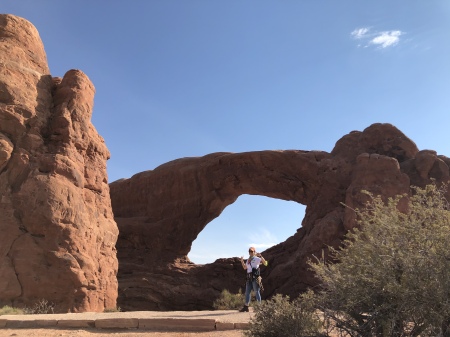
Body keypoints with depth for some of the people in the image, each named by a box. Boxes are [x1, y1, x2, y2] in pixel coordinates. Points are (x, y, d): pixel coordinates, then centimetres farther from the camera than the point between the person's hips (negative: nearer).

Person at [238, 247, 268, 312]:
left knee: (257, 292, -3)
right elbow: (245, 267, 27)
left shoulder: (257, 259, -4)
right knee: (247, 292, 8)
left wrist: (261, 257, -27)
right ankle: (246, 307, 14)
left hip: (255, 278, -8)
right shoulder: (248, 260, 19)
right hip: (249, 278, 8)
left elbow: (265, 263, -16)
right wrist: (242, 261, 15)